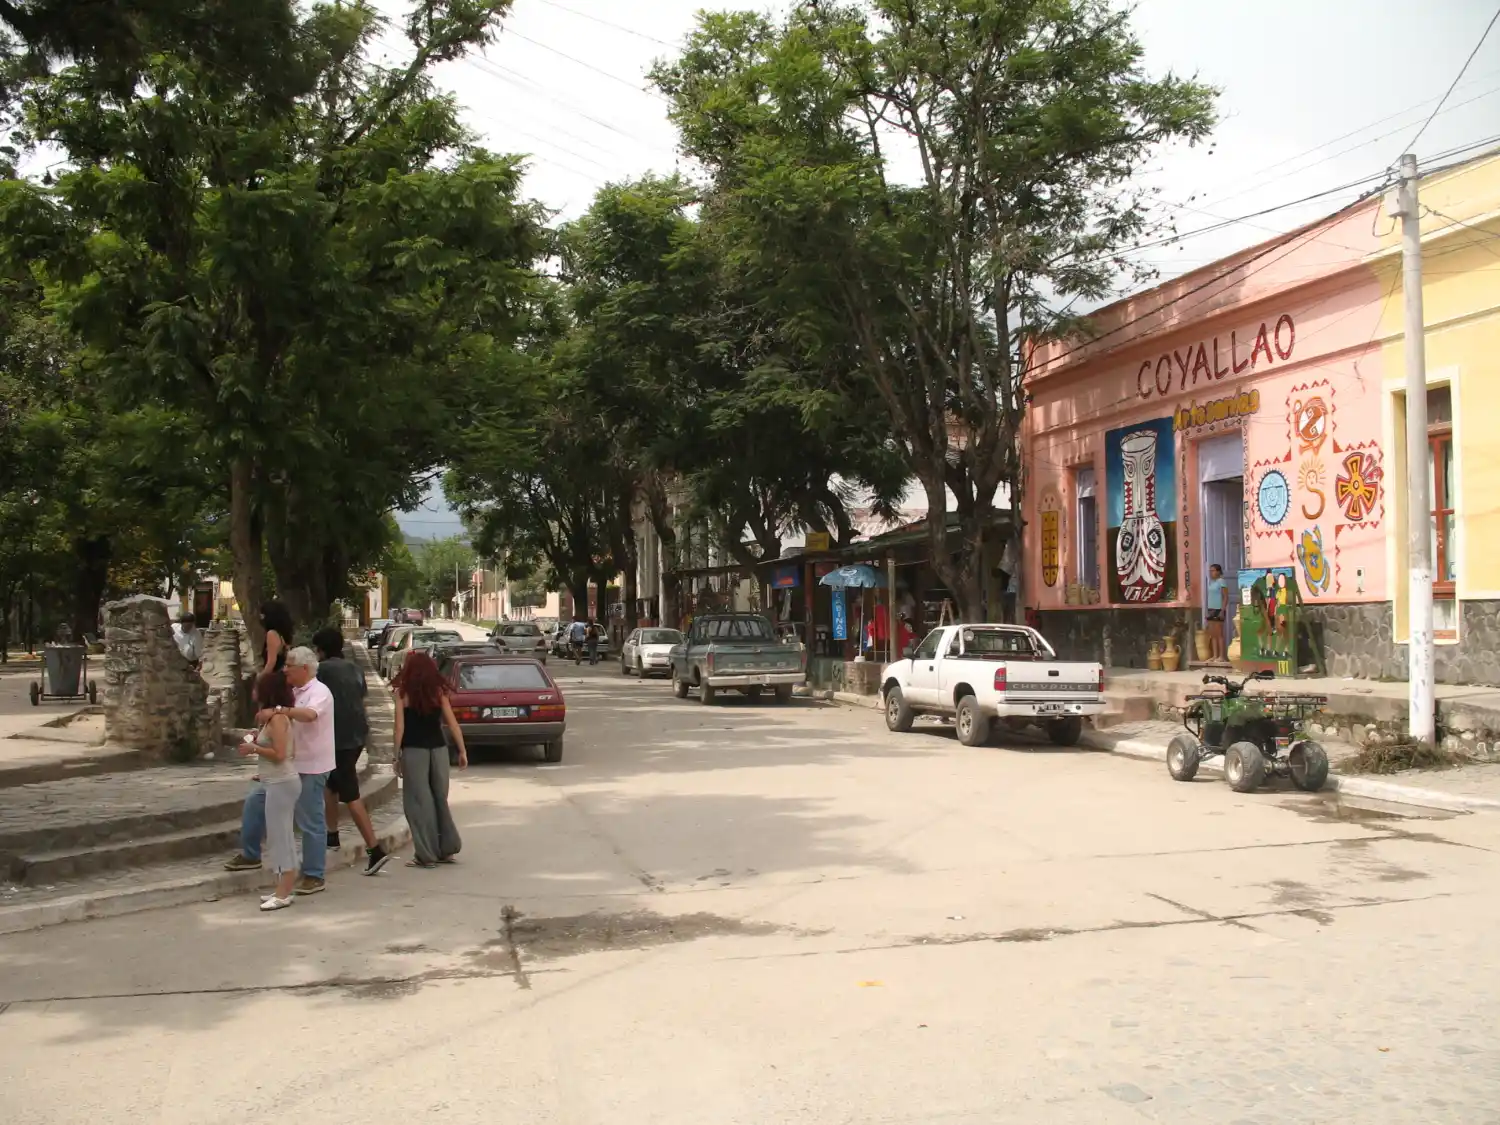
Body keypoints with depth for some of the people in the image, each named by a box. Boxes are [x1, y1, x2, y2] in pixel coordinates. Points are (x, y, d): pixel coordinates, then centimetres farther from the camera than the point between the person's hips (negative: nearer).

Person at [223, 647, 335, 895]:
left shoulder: (319, 692, -15)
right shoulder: (294, 693, 12)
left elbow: (309, 714, -37)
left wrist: (277, 710, -39)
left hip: (311, 768, -9)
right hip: (289, 764, 9)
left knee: (310, 822, -2)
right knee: (255, 802, 12)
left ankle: (314, 876, 7)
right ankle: (250, 855, 27)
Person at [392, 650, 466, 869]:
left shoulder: (403, 692, -4)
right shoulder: (438, 691, 4)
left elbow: (400, 727, -7)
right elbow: (452, 723, 2)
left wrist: (397, 756, -2)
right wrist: (462, 751, 6)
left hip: (413, 751, -3)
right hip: (438, 749, 4)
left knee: (418, 801, 3)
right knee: (439, 798, 16)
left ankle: (426, 854, 3)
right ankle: (446, 849, 18)